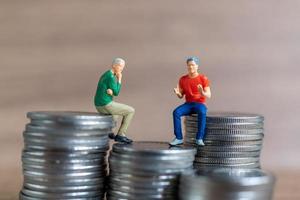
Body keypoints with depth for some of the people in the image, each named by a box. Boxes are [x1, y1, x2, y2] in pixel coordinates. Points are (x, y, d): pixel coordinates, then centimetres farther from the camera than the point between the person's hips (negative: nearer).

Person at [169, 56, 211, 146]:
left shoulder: (203, 79, -5)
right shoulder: (183, 79, 5)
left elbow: (208, 95, -7)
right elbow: (181, 96, 9)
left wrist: (202, 93, -30)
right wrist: (177, 93, -15)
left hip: (200, 104, -3)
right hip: (188, 104, 3)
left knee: (202, 113, -39)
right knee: (176, 112, -27)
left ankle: (199, 138, -32)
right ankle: (179, 138, -23)